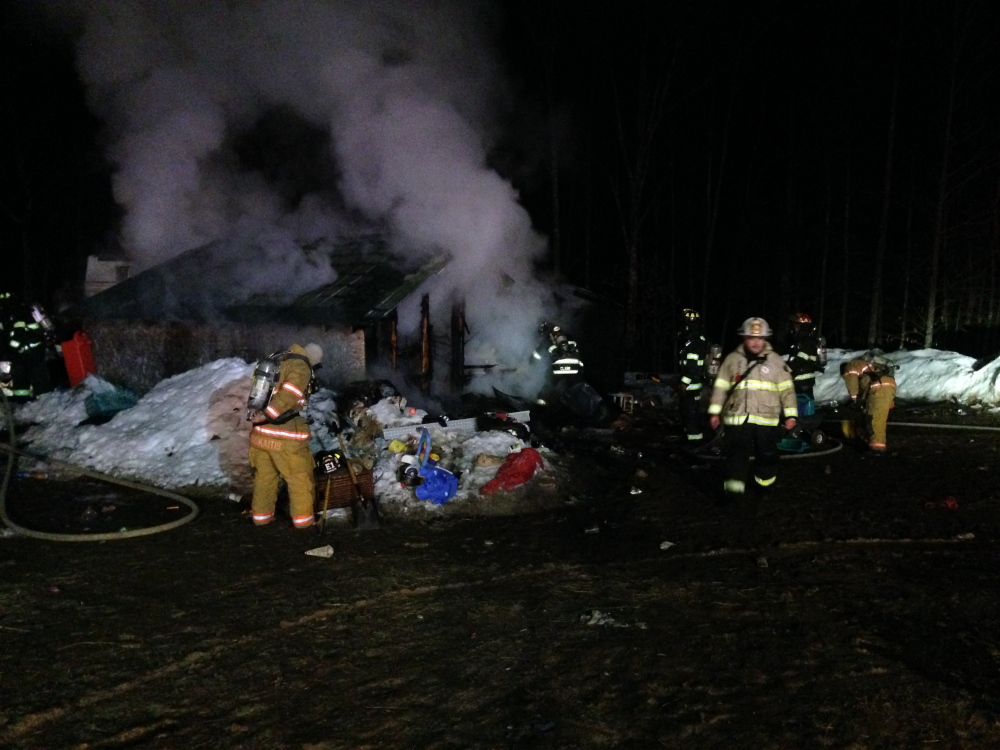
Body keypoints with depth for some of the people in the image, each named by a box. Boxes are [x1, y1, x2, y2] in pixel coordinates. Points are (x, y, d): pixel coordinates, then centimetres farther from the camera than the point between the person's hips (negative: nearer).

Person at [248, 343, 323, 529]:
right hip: (284, 436, -7)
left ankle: (261, 515, 29)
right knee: (300, 477, 8)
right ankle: (303, 518, 15)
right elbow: (289, 395, -25)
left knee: (264, 476, 20)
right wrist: (267, 415, -25)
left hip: (260, 432, 7)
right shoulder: (301, 367, -10)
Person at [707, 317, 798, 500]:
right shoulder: (732, 359, 4)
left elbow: (786, 389, 3)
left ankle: (765, 484, 31)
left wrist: (790, 414, -3)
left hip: (766, 419, 0)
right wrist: (714, 412, 5)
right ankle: (733, 489, -1)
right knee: (736, 454, -4)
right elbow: (721, 387, 8)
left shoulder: (776, 361, 2)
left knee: (767, 454, 10)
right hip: (737, 417, 0)